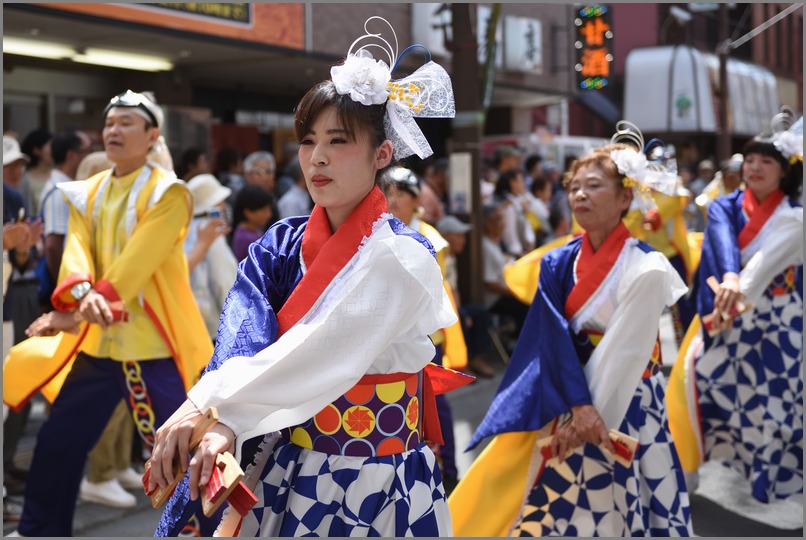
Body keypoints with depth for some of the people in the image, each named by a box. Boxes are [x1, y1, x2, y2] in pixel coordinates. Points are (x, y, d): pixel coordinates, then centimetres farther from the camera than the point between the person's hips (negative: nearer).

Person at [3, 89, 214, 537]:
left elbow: (135, 264, -20)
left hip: (155, 344, -6)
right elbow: (77, 251, -6)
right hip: (98, 342, 6)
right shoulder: (87, 194, 10)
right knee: (58, 442, 12)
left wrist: (76, 315, -27)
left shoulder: (168, 194, -8)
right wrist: (80, 294, -29)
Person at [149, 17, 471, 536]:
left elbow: (320, 354, -25)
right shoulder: (282, 245, 2)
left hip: (372, 486, -5)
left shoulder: (400, 259, -15)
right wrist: (220, 426, -30)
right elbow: (241, 347, -12)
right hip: (284, 469, 5)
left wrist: (205, 407, -27)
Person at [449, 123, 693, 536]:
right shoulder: (558, 264, 0)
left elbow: (626, 350, -16)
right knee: (546, 503, 9)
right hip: (563, 402, 4)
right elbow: (556, 337, -9)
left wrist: (589, 414, -18)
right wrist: (579, 406, -22)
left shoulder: (645, 268, -13)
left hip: (623, 406, -4)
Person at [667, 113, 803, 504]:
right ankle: (686, 467, 10)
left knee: (772, 402, -3)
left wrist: (739, 292, -40)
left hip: (773, 322, -2)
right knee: (695, 376, -5)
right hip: (727, 313, 3)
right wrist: (729, 278, -41)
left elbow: (770, 258, -22)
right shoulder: (725, 207, 4)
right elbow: (723, 240, -19)